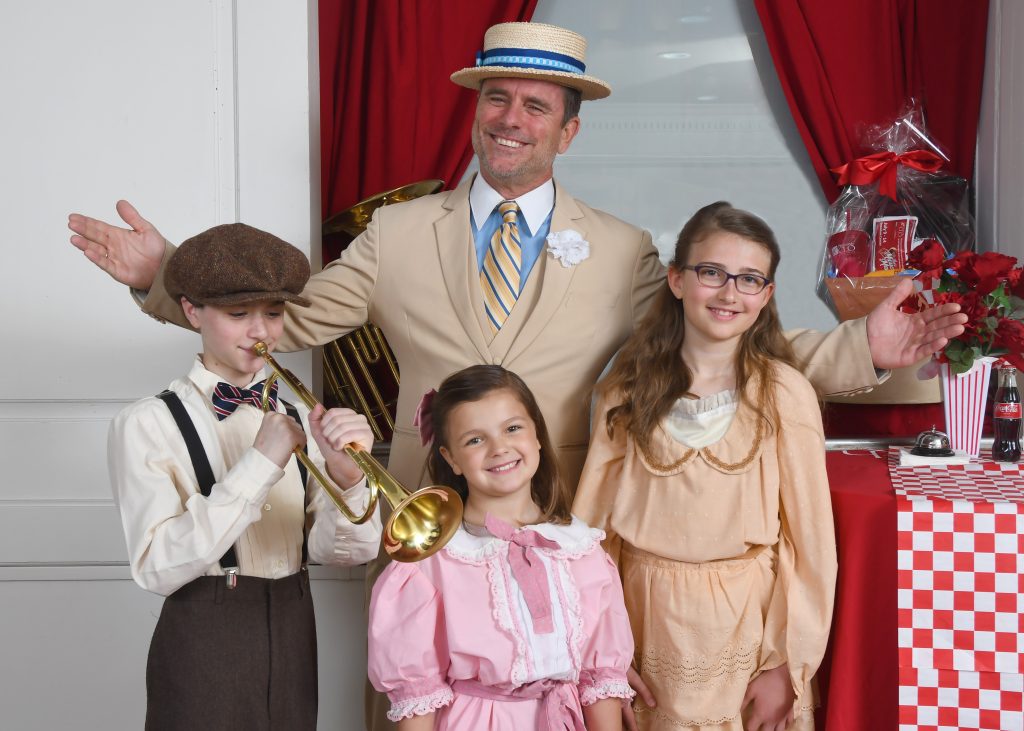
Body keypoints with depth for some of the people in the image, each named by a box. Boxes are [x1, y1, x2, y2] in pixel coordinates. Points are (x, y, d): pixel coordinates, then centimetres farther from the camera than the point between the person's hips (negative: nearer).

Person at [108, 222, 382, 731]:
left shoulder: (297, 420, 4)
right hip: (205, 647, -4)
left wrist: (347, 477, -23)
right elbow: (157, 568, -20)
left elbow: (345, 551, -4)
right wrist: (259, 465, -23)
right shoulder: (147, 425, -9)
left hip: (293, 646, 4)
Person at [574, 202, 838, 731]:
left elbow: (809, 536, -8)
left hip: (746, 623, -2)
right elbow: (594, 518, 1)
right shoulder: (628, 388, -1)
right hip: (646, 623, 2)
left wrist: (787, 666, -8)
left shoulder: (785, 395, -9)